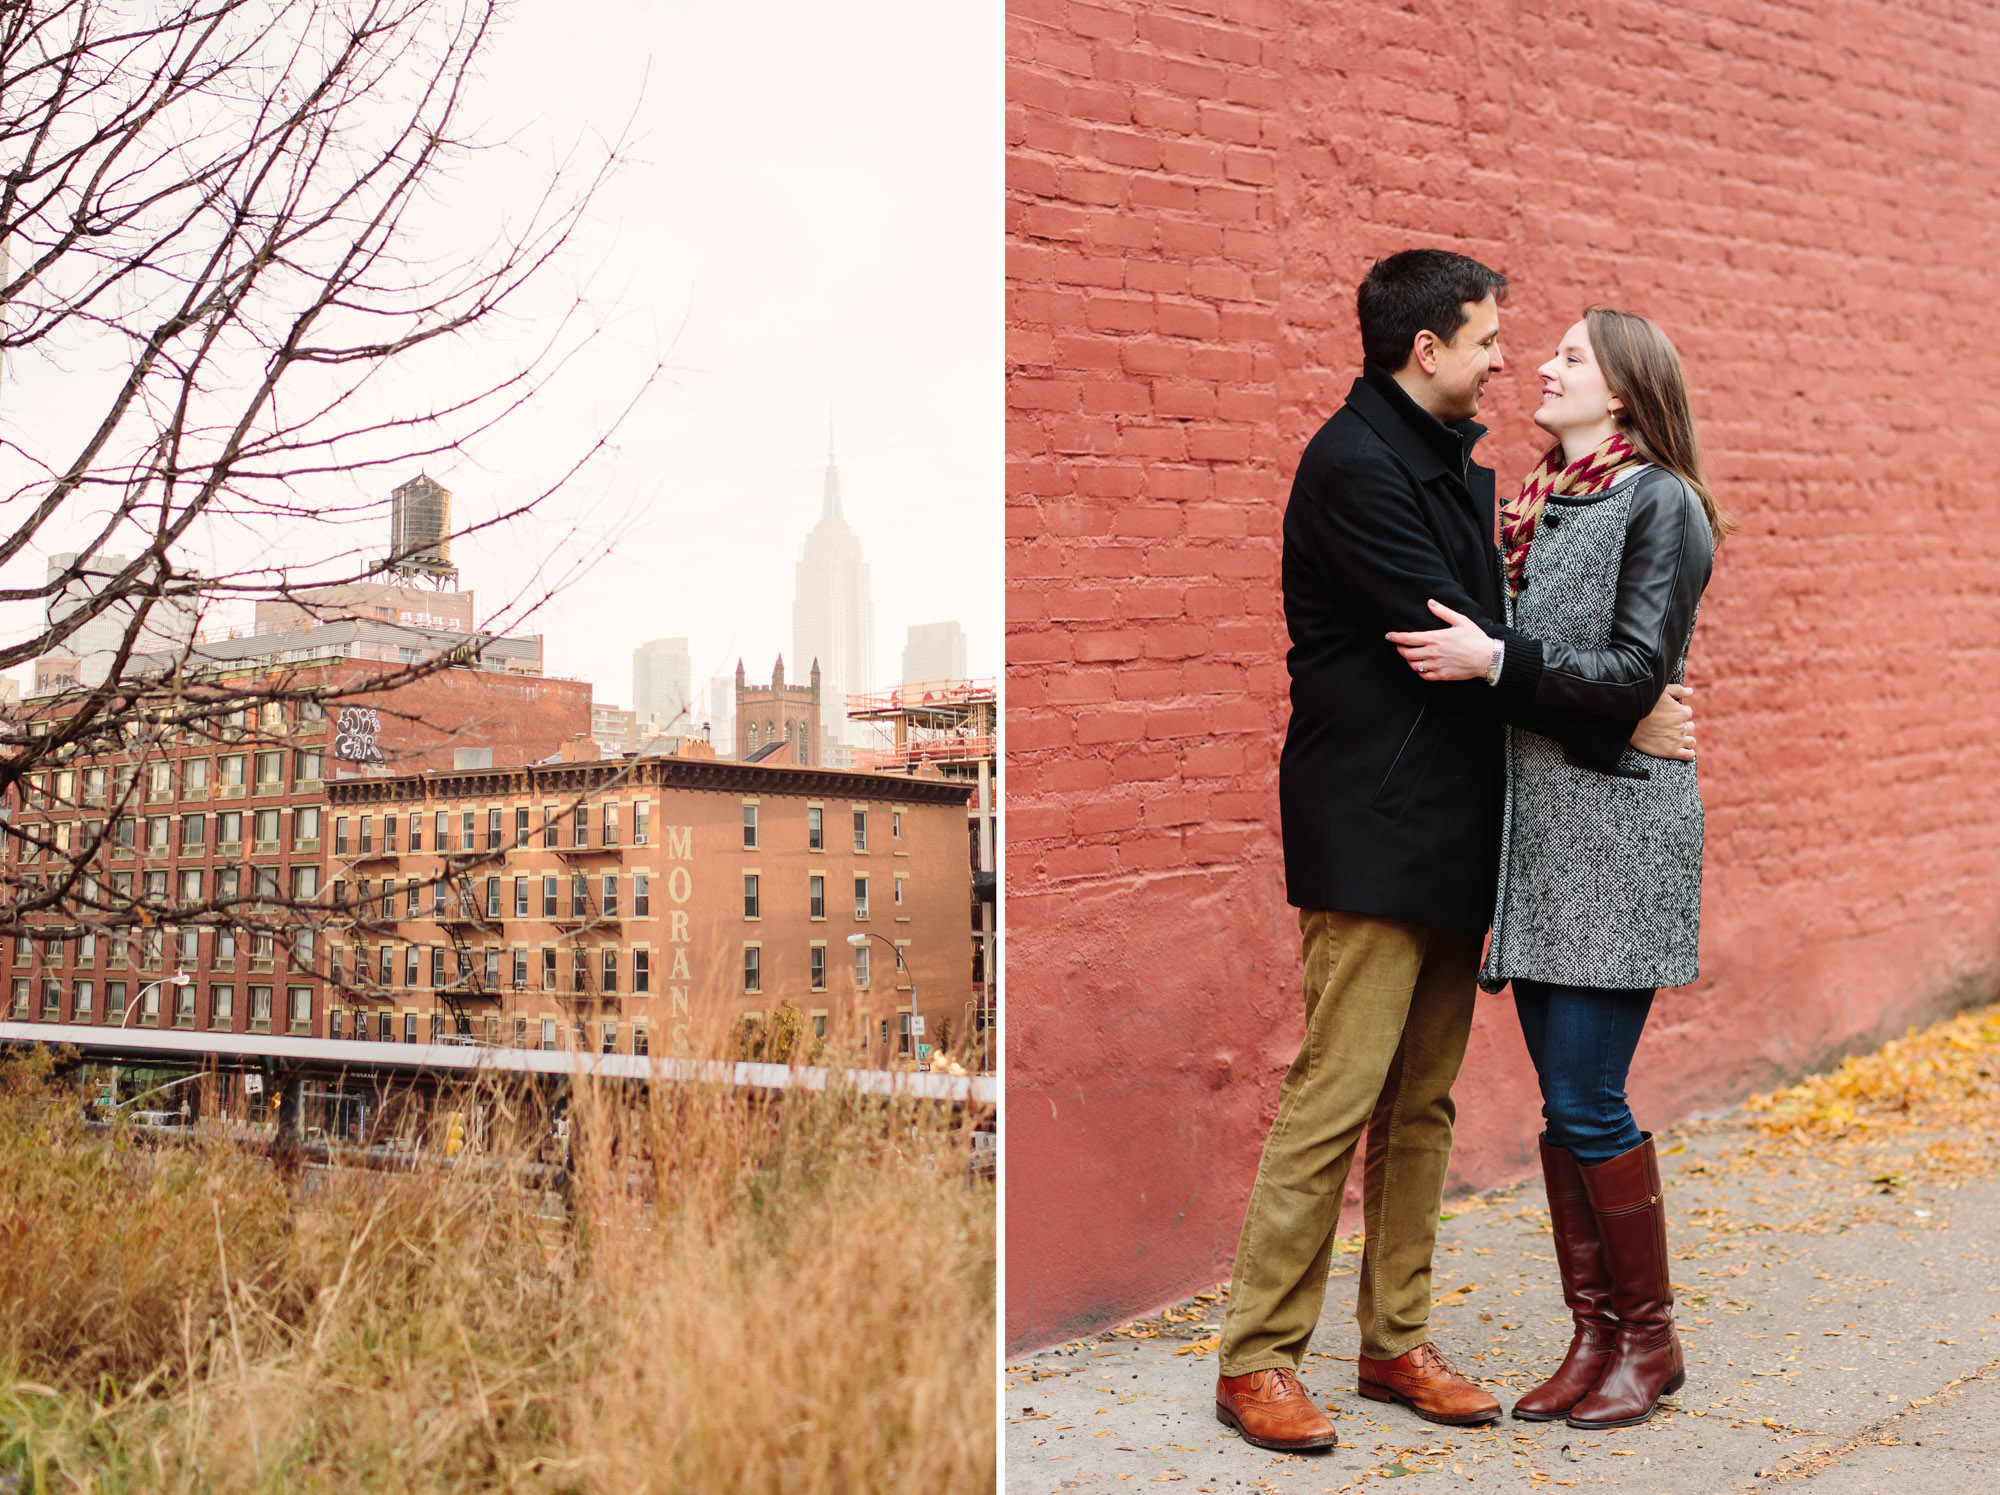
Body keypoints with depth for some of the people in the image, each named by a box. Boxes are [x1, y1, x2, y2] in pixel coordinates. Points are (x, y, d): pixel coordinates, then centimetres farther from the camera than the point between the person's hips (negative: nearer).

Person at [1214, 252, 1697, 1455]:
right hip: (1374, 835, -9)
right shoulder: (1354, 465, -13)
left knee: (1423, 1106, 12)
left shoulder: (1456, 462, 16)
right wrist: (1617, 725, -14)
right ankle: (1258, 1360, 3)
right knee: (1336, 1097, -6)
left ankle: (1397, 1341, 21)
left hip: (1451, 833, 9)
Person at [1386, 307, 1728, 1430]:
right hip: (1534, 827, 7)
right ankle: (1593, 1336, 18)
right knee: (1563, 1099, 9)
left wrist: (1492, 660, -19)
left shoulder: (1659, 504, -6)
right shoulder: (1536, 503, 15)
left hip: (1616, 828, -7)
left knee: (1587, 1099, -6)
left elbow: (1637, 671, -15)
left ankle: (1649, 1338, 11)